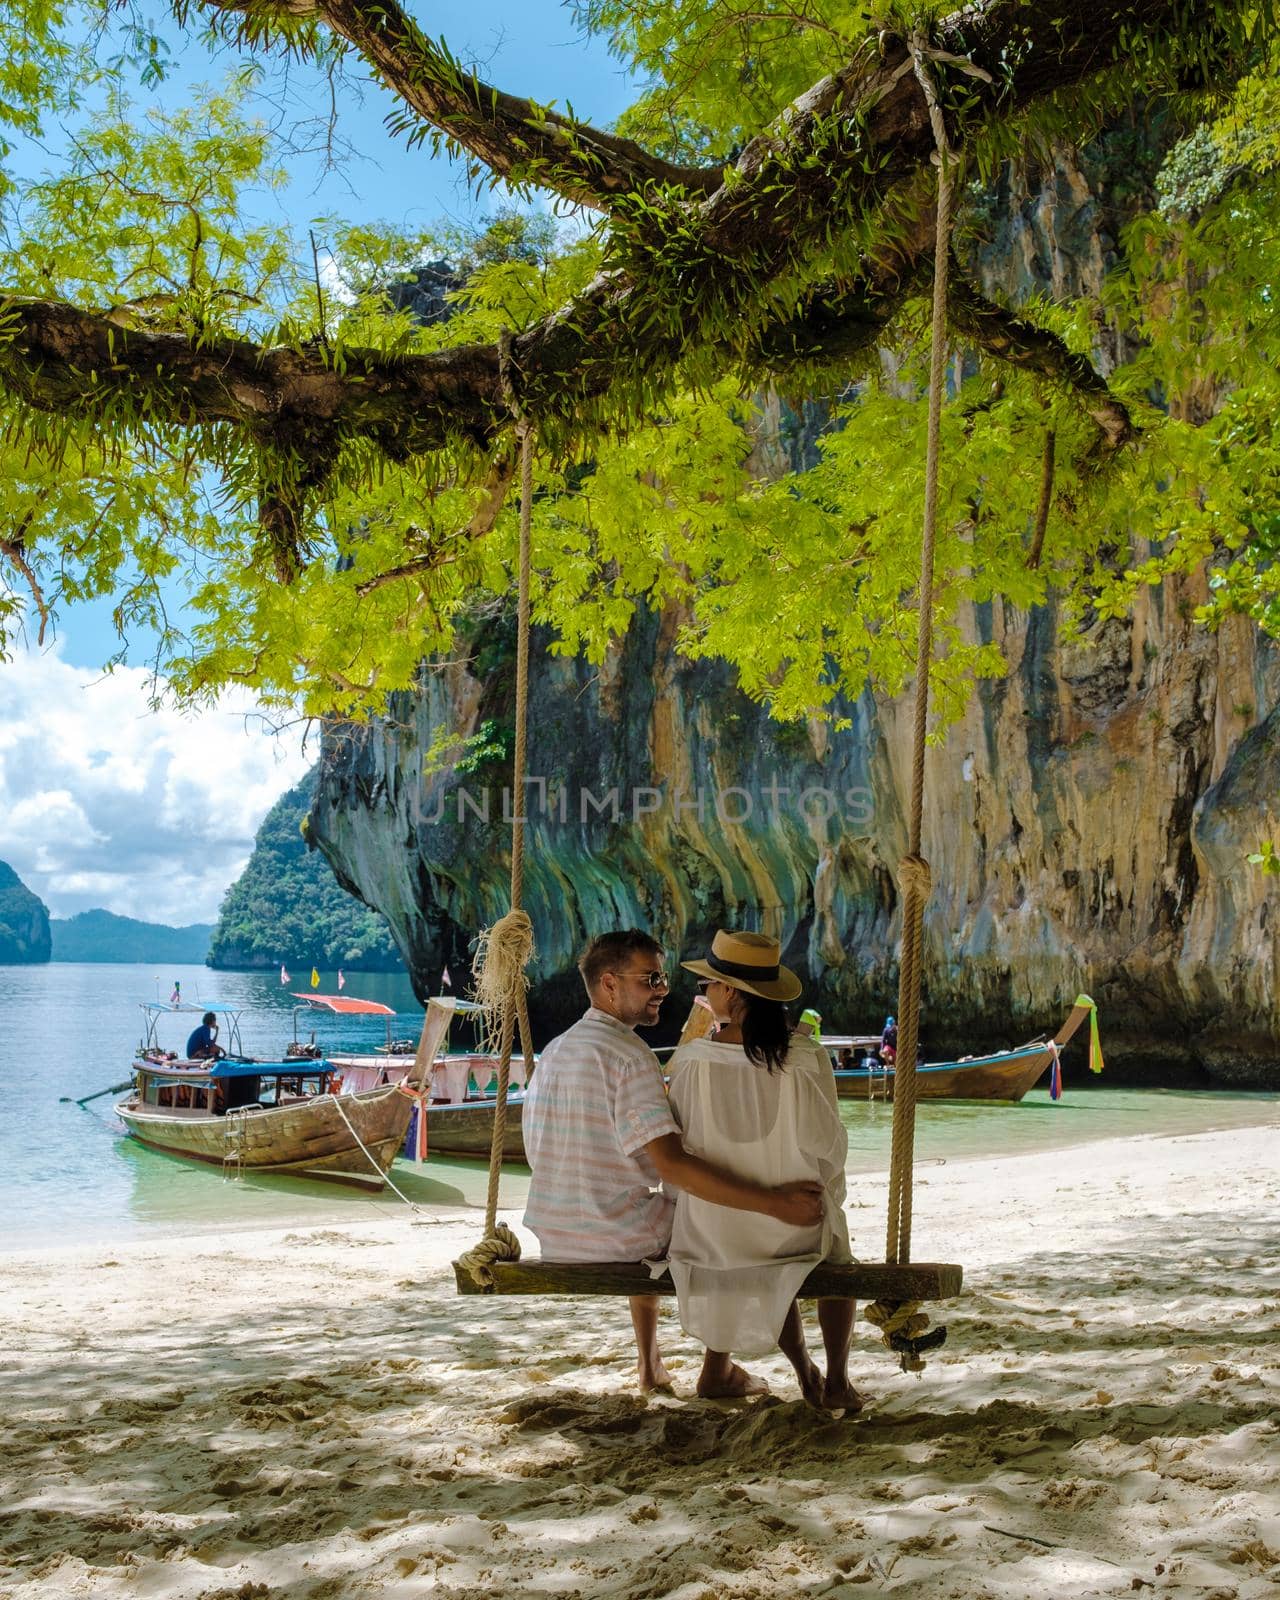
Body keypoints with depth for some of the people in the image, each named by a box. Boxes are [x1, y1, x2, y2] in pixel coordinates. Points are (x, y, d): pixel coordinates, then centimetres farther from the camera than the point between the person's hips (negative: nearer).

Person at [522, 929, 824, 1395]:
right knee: (726, 1220, 17)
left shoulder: (553, 1051, 6)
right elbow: (671, 1165, -28)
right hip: (614, 1236, -7)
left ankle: (650, 1367, 38)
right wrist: (773, 1202, -29)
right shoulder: (629, 1054, -19)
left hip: (553, 1235, 7)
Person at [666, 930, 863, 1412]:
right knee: (835, 1246, 34)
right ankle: (836, 1381, 33)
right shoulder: (806, 1057, -15)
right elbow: (829, 1146, -7)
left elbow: (680, 1144, -3)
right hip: (793, 1225, -1)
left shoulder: (691, 1060, -14)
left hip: (710, 1232, 1)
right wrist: (825, 1201, 13)